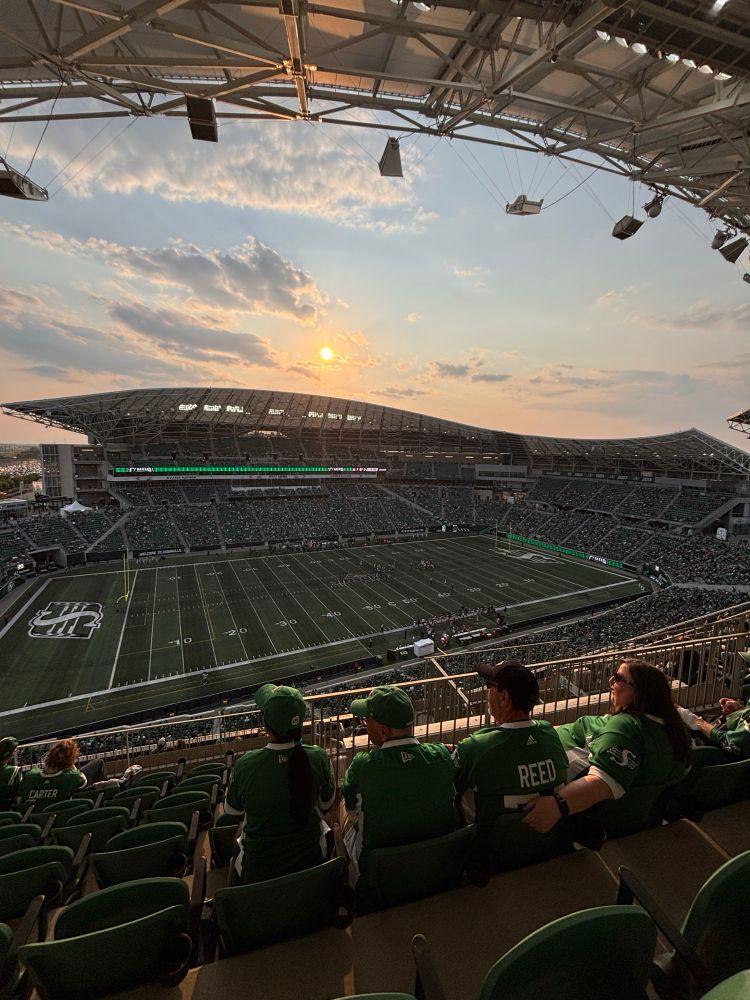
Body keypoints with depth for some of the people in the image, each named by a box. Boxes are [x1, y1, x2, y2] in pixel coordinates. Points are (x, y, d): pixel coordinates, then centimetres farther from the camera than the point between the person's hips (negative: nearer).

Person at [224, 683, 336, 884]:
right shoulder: (318, 758, -22)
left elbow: (232, 810, -5)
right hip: (310, 859, 1)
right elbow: (326, 804, -2)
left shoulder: (246, 765, -26)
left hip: (258, 870, 0)